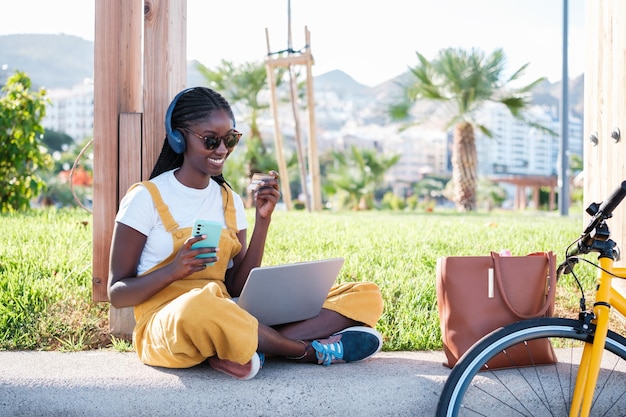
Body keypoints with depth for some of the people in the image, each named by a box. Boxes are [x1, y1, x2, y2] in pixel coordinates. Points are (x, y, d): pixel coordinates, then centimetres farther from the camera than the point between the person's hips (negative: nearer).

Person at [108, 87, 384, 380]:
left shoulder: (230, 201, 15)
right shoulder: (145, 198, 0)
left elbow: (237, 288, 7)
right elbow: (117, 293, -2)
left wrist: (263, 219, -1)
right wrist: (175, 269, -19)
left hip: (226, 319, 6)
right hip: (164, 324, -5)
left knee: (366, 296, -6)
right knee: (201, 304, -45)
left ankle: (253, 352, -27)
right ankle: (313, 351, -20)